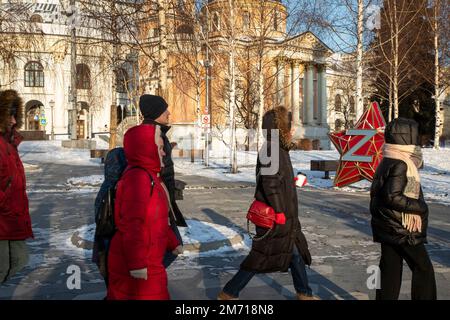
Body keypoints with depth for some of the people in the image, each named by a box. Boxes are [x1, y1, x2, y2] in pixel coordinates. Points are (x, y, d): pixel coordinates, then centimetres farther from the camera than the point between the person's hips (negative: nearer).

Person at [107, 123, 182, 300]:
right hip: (136, 263, -10)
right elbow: (132, 224, -26)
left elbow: (157, 218, 22)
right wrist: (137, 263, -26)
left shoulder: (149, 176, 13)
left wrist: (172, 242, 26)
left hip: (145, 260, 10)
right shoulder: (138, 177, -22)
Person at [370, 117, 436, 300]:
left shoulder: (387, 162, 9)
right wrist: (420, 207, -15)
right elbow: (393, 197, -25)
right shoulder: (400, 164, -19)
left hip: (388, 227, 9)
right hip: (402, 229, -9)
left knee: (390, 269, 13)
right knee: (423, 268, 5)